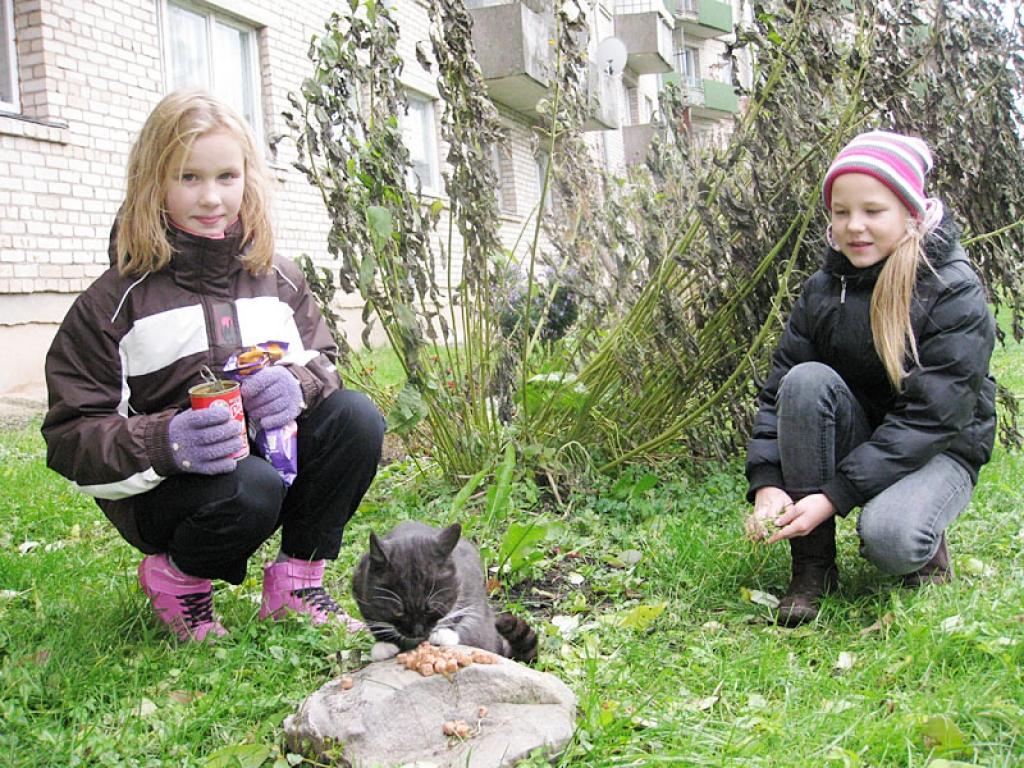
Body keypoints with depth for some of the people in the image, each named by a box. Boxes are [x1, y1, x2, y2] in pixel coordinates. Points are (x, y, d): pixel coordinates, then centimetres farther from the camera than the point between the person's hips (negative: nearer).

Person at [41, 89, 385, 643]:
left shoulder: (276, 278, 4)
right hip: (162, 489, -4)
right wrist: (166, 442, -30)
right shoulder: (116, 299, -9)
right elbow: (70, 435, -10)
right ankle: (177, 577, 0)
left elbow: (322, 359, 9)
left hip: (272, 454, 5)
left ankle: (297, 580, -2)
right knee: (250, 489, -36)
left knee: (356, 416, -21)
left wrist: (298, 383, -17)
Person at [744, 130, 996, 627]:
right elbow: (777, 392, -8)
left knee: (888, 538, -36)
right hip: (856, 437, 4)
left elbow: (930, 418, -24)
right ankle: (813, 566, -18)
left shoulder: (956, 295, -18)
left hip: (938, 452, -4)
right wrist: (766, 484, -26)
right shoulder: (822, 289, -5)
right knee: (807, 380, -28)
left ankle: (926, 545, 5)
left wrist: (832, 497, -31)